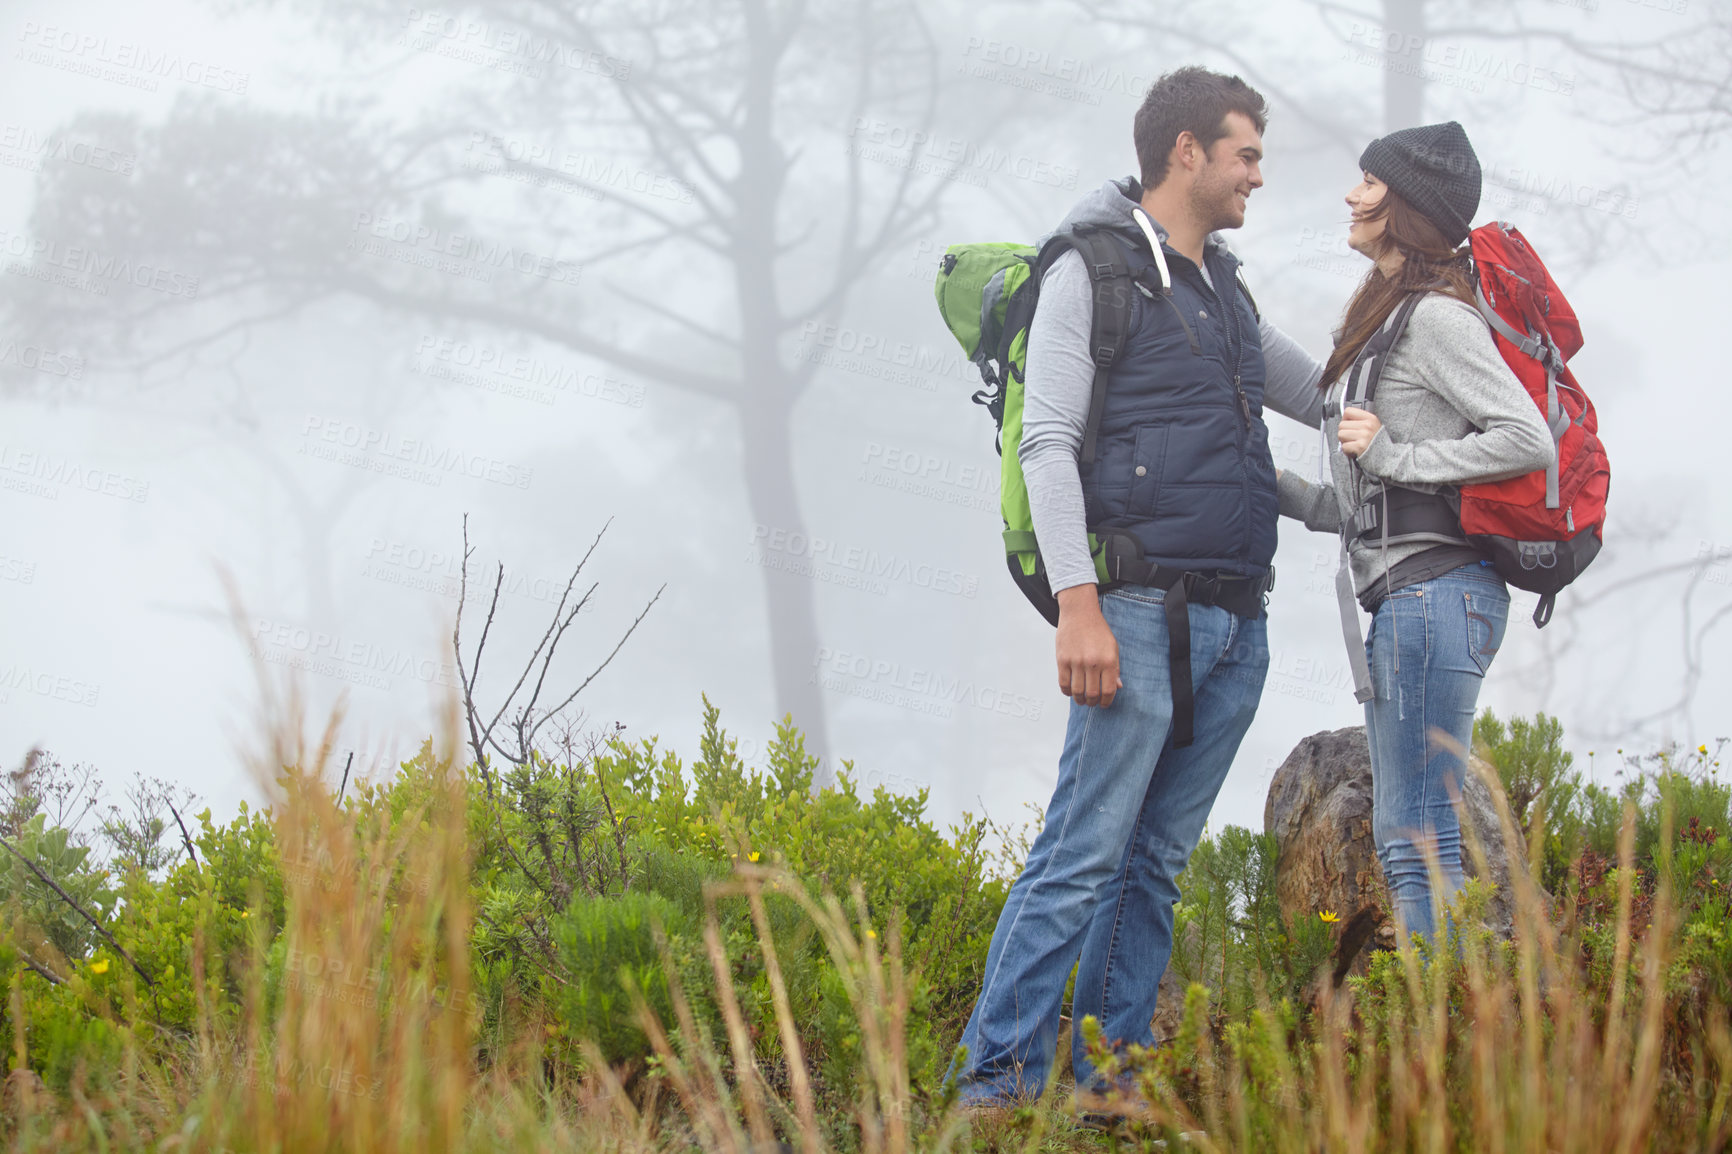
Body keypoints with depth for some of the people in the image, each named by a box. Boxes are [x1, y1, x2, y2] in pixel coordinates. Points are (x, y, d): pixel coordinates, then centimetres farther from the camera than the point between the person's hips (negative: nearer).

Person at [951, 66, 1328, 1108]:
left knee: (1157, 863, 7)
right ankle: (998, 1078, -13)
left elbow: (1327, 395, 37)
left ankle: (1115, 1072, 9)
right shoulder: (1094, 271, 0)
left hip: (1236, 626, 8)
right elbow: (1048, 441, -8)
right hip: (1145, 610, -8)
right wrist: (1077, 604, -17)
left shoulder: (1226, 293, 22)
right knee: (1084, 857, -13)